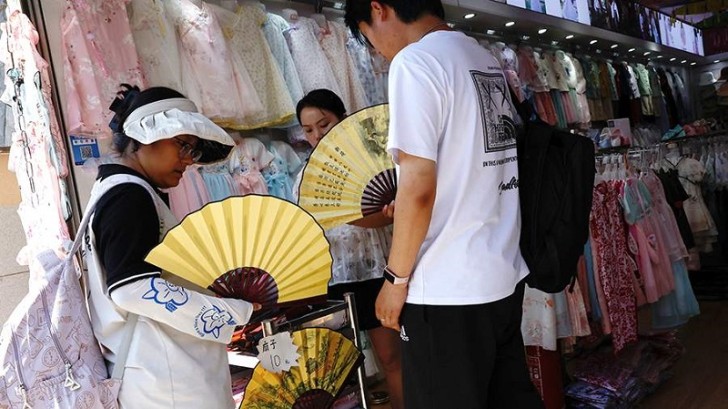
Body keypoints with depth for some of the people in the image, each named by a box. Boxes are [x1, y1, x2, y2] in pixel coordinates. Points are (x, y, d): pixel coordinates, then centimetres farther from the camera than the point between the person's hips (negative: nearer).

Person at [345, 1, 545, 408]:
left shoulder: (415, 60, -14)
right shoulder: (488, 61, 12)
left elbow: (418, 188, -20)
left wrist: (397, 277, -8)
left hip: (447, 289, -8)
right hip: (505, 274, 9)